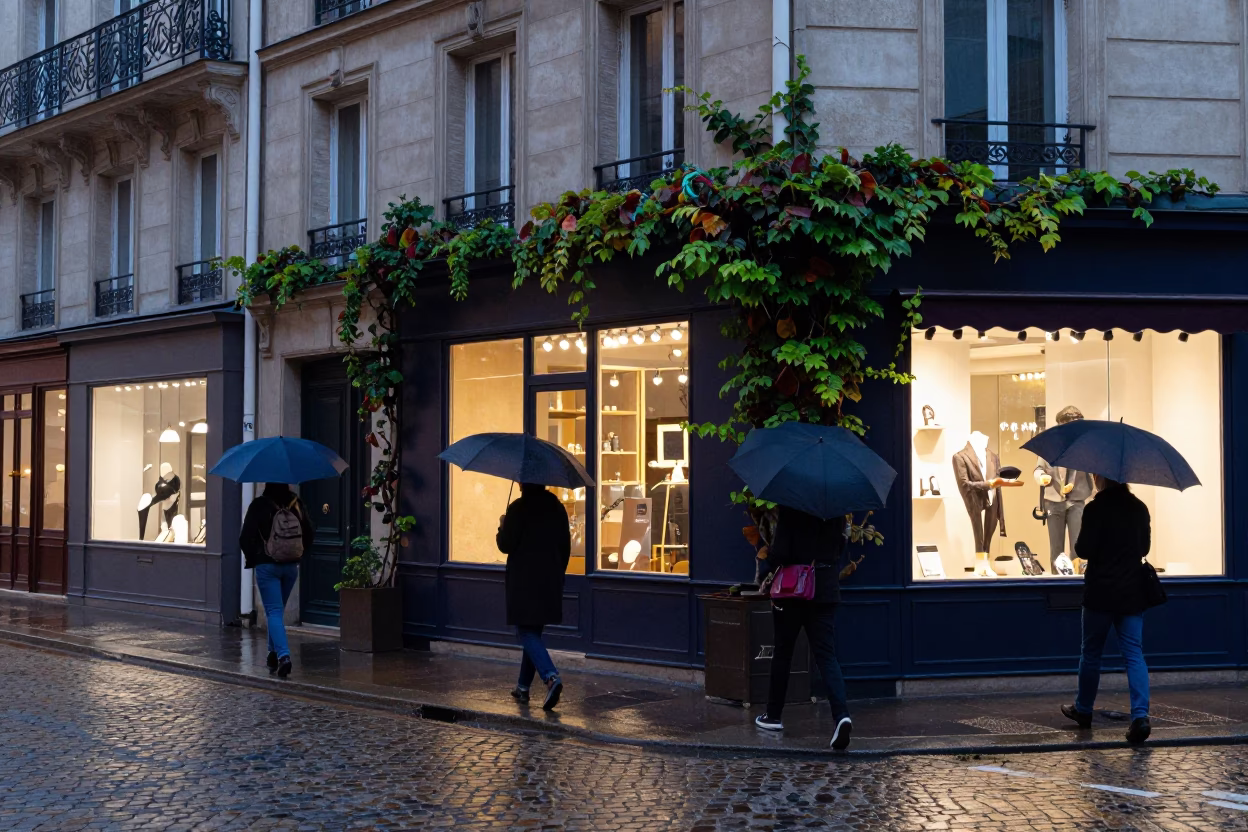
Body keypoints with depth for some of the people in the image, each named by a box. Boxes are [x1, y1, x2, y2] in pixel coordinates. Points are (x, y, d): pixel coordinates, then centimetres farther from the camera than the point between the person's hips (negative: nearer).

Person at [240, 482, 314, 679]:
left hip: (267, 565, -4)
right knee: (277, 610, 20)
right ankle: (274, 652, 26)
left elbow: (246, 537, -9)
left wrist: (252, 558, 6)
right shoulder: (296, 504, 1)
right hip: (291, 566, 4)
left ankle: (283, 655, -20)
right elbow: (309, 532, 6)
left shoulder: (259, 505, -10)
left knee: (274, 611, -5)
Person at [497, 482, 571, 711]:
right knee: (533, 632, 17)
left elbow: (505, 545, -12)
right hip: (550, 583, 6)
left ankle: (551, 677, -26)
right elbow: (566, 547, 11)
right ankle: (523, 686, 23)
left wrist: (502, 527, 7)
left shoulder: (518, 508, -13)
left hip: (524, 583, -6)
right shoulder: (557, 508, 6)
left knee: (527, 633, -5)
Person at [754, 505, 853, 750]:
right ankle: (841, 714, -21)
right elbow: (839, 545, 12)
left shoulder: (790, 509, -15)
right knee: (826, 654, 0)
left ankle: (773, 715, 25)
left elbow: (778, 554, -18)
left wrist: (770, 559, 4)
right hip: (826, 590, 3)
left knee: (782, 652, 13)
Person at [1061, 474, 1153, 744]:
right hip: (1133, 592, 4)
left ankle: (1083, 710, 26)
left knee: (1091, 652, 12)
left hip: (1101, 593, -4)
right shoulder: (1139, 508, 5)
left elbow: (1083, 549, -14)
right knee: (1134, 653, 1)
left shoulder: (1096, 509, -13)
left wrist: (1079, 544, 7)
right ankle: (1140, 715, -15)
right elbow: (1145, 547, 15)